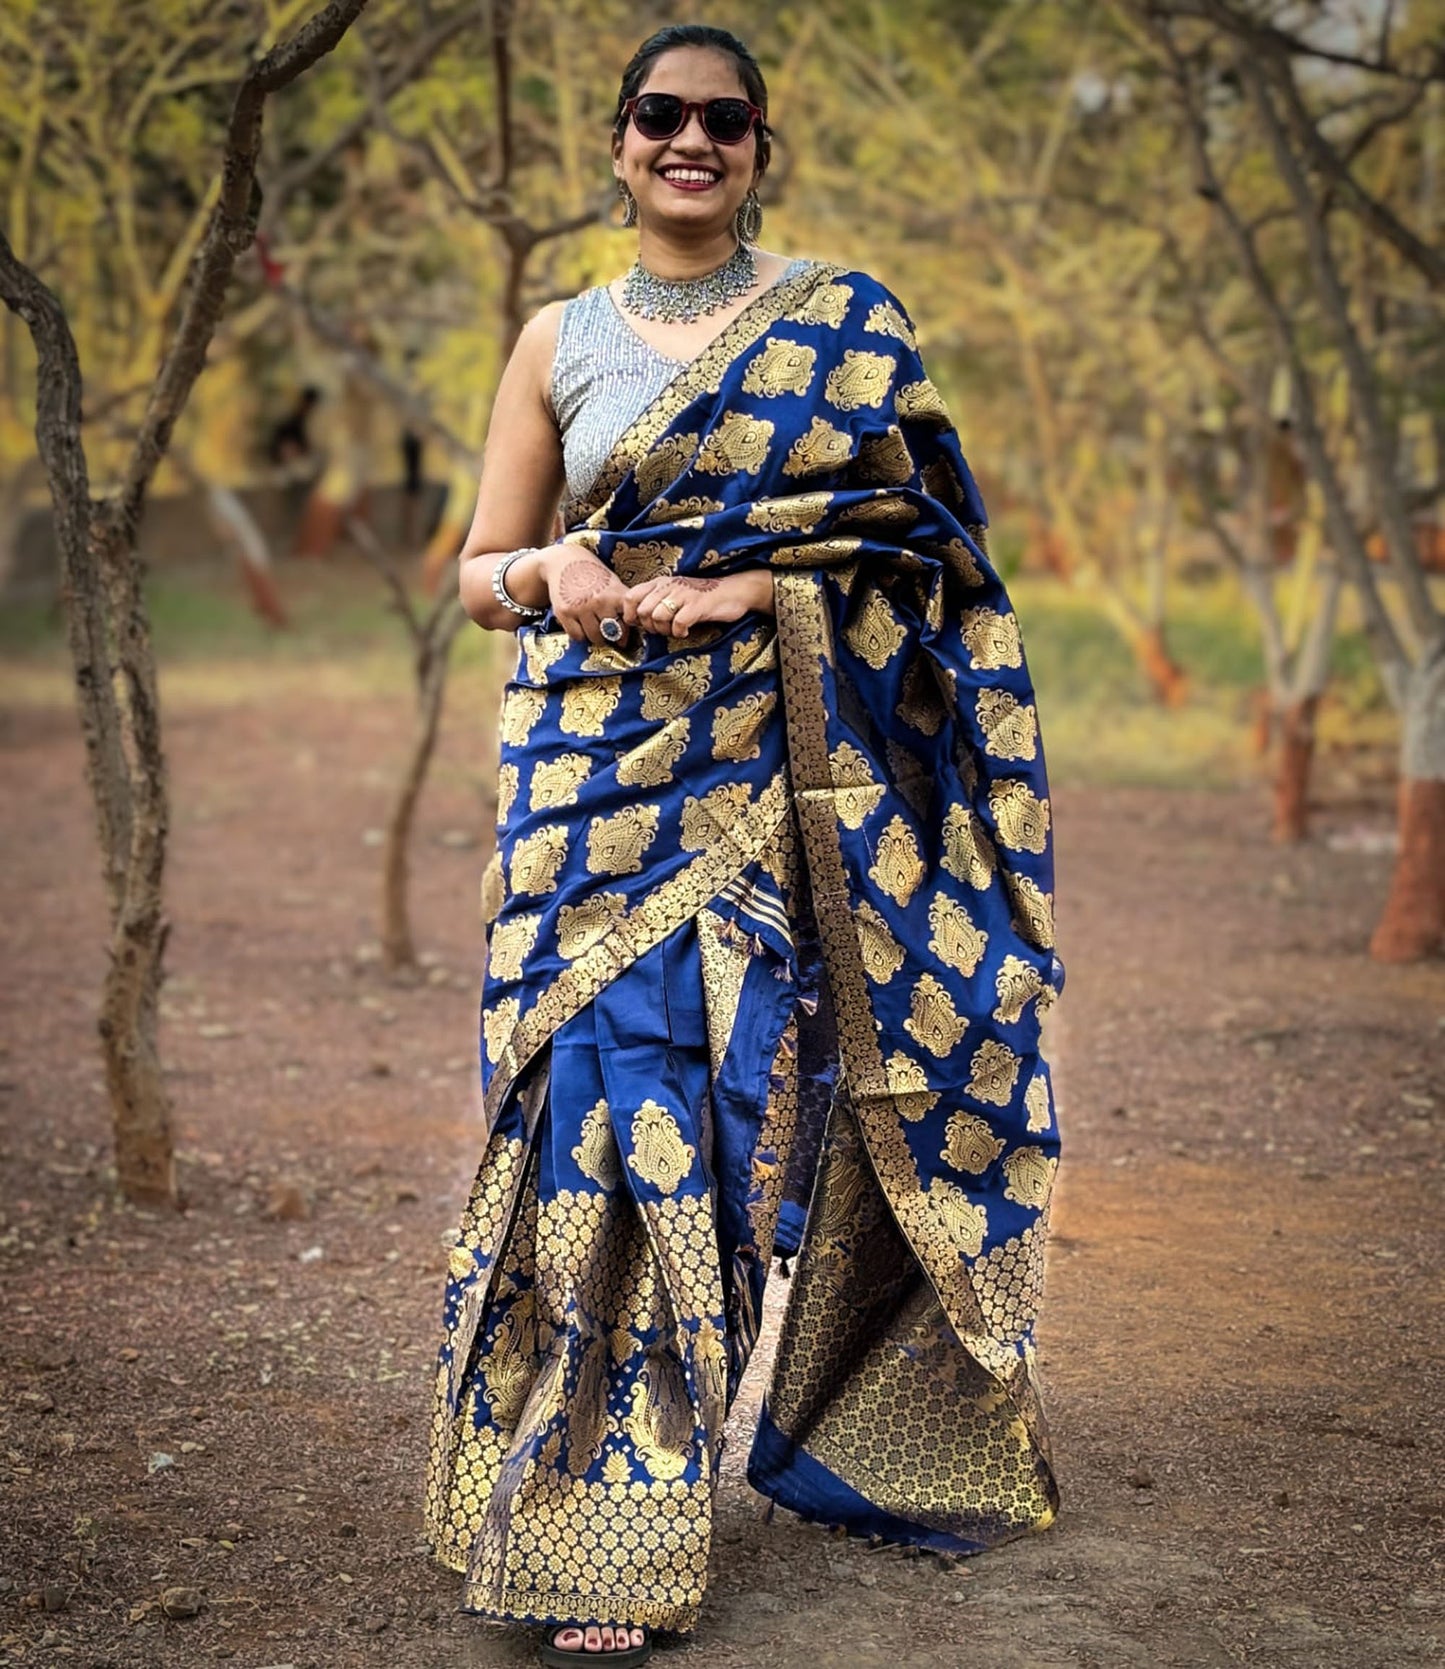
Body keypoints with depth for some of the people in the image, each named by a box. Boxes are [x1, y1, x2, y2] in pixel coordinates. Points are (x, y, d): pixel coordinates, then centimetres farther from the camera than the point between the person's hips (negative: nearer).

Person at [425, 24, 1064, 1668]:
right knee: (609, 1094, -9)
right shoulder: (560, 341, 12)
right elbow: (477, 570, 12)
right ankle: (597, 1534, -6)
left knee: (759, 1096, -2)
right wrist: (548, 575, -12)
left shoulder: (846, 321, 9)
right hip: (604, 775, 0)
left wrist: (742, 591, -11)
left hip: (782, 778, 0)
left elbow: (915, 532, 4)